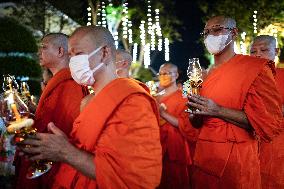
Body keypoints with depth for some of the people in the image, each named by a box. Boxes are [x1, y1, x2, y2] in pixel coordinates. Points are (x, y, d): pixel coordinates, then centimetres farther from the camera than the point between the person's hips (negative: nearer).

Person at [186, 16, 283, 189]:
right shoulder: (209, 74, 13)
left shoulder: (255, 67, -8)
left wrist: (217, 110, -19)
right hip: (203, 158, 7)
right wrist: (196, 111, -4)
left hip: (234, 162, -6)